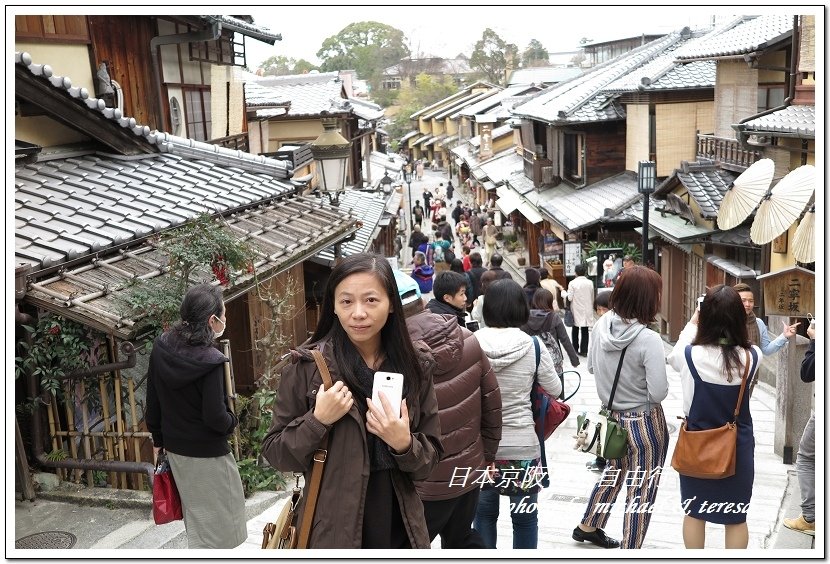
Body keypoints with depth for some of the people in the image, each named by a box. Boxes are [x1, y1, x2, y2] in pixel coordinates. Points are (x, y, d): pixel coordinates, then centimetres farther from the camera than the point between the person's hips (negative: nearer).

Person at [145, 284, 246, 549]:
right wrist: (232, 421, -3)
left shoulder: (161, 348, -4)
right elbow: (215, 417, -24)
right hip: (207, 454, -7)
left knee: (195, 516, 25)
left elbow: (153, 400, 5)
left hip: (174, 447, 8)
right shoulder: (211, 361, -25)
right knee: (214, 526, 8)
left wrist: (158, 439, 16)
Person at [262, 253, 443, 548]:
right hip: (333, 533, -2)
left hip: (400, 529, 2)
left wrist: (404, 444, -20)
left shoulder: (415, 364, -5)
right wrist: (318, 421, -22)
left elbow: (430, 458, 0)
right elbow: (275, 454, -6)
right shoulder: (307, 365, -12)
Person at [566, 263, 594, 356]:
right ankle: (584, 350, 5)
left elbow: (569, 298, -15)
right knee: (585, 331, 6)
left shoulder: (572, 283, -13)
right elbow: (592, 297, 3)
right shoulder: (590, 283, -4)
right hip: (587, 310, 2)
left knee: (575, 330, 14)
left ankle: (575, 349, 20)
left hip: (576, 310, -2)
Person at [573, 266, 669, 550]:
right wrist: (639, 382, -4)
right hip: (644, 422, -7)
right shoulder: (648, 339, -26)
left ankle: (587, 527, 45)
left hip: (613, 417, 7)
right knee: (641, 490, 10)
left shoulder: (602, 325, -7)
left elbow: (591, 367, 7)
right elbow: (658, 393, -23)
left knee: (614, 471, 29)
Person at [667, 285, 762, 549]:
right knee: (736, 518, 16)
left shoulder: (690, 355, -18)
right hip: (738, 446, 1)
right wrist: (731, 322, 12)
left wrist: (692, 324, 16)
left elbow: (674, 356, 6)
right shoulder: (752, 356, -16)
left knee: (694, 512, 18)